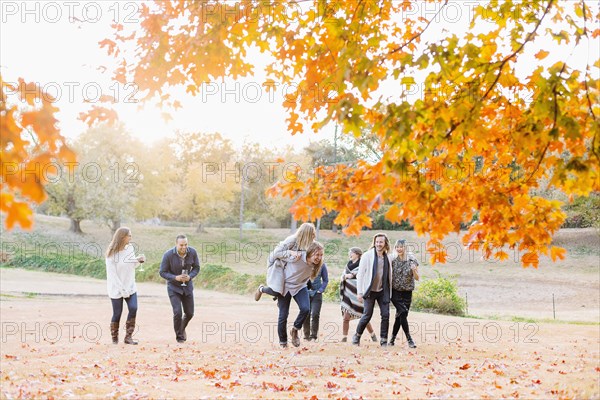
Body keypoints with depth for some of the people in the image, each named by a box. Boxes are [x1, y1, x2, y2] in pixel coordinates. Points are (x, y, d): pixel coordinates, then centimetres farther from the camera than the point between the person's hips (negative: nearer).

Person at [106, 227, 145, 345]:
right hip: (116, 288, -4)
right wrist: (122, 290, -16)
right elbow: (112, 274, -15)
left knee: (133, 308, -11)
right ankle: (114, 337, 22)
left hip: (130, 286, 5)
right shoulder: (112, 253, -15)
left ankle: (128, 337, -4)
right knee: (117, 313, 1)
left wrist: (138, 260, -9)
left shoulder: (130, 248, 1)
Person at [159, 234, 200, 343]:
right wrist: (176, 278, -27)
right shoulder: (168, 255, -21)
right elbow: (162, 272, -13)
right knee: (177, 313, -14)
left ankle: (182, 328, 43)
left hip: (187, 286, 3)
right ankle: (179, 337, 8)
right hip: (173, 287, -3)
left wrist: (190, 276, -21)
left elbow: (196, 268, -1)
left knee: (189, 313, 10)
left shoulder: (192, 252, -13)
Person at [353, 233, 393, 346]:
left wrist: (390, 293, 10)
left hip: (383, 291, 4)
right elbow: (360, 274, -6)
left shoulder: (388, 258, 7)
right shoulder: (367, 256, -5)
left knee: (386, 315, -3)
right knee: (367, 315, -3)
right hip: (370, 291, -3)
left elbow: (389, 276, 13)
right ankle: (357, 336, 18)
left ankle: (383, 340, 8)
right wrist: (359, 292, -10)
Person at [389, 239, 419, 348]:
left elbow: (417, 278, 1)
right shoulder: (393, 261, 0)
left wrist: (414, 270, -18)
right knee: (403, 312, -18)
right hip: (395, 291, -1)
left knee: (400, 316, 5)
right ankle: (409, 339, -13)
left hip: (407, 292, 1)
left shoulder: (412, 260, -1)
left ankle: (392, 338, 22)